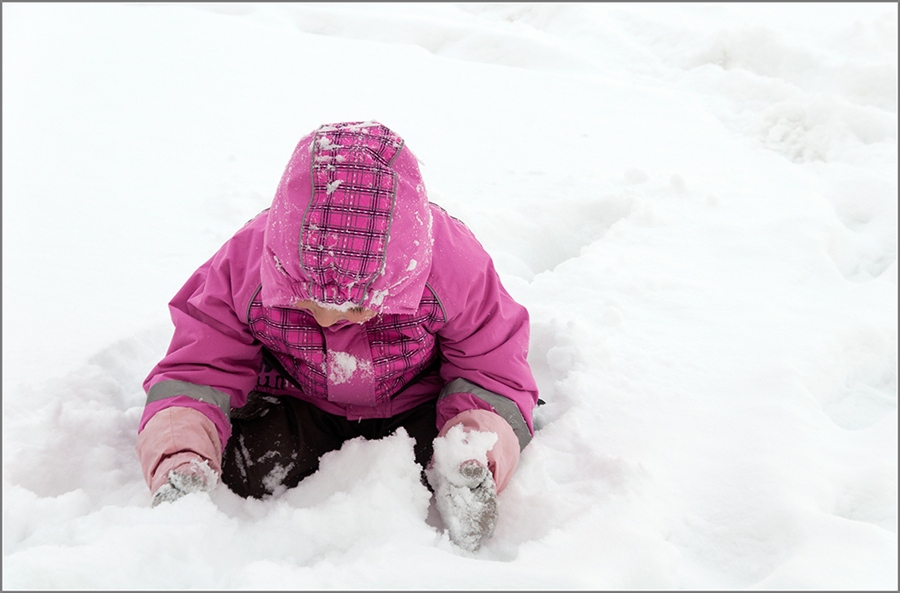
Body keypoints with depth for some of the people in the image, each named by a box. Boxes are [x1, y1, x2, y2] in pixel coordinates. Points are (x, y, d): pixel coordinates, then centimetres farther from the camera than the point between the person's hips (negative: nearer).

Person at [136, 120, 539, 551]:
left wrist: (473, 462, -38)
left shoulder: (454, 270, -30)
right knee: (248, 471, -25)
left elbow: (493, 370, -19)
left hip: (415, 403, -1)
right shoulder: (245, 265, -27)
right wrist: (180, 460, -41)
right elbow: (196, 370, -20)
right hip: (297, 402, 2)